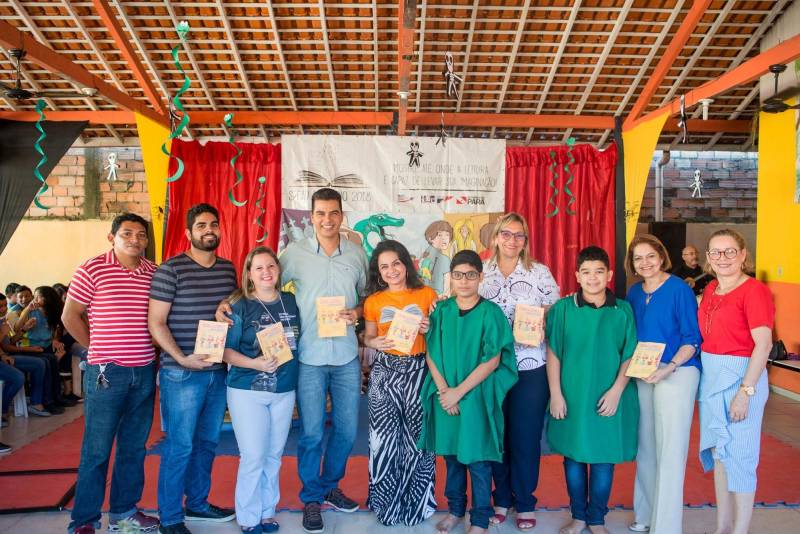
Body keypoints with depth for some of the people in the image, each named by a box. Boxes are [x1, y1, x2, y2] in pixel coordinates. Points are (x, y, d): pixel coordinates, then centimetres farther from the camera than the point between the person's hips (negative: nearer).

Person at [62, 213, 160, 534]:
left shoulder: (155, 273, 6)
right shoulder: (93, 270, -6)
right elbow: (70, 317, -1)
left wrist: (152, 351, 5)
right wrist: (100, 351, 2)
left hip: (145, 372, 5)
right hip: (107, 373, -4)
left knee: (134, 448, 14)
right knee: (96, 450, 3)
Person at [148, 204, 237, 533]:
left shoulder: (228, 269, 9)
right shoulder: (170, 269, -8)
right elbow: (155, 322, -10)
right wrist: (182, 359, -19)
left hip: (219, 371, 6)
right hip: (181, 374, -6)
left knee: (207, 442, 16)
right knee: (179, 447, 1)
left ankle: (197, 503, 34)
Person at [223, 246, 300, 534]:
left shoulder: (291, 302, 4)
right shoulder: (239, 305, -8)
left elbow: (299, 341, 15)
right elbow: (226, 350, -10)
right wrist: (254, 363, -23)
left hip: (284, 391, 4)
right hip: (247, 391, -4)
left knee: (274, 455, 13)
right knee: (254, 457, -1)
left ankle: (267, 511, 30)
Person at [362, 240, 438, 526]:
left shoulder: (427, 295, 2)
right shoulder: (373, 301, 4)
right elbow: (368, 337, 12)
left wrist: (430, 329, -12)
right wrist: (375, 343, -10)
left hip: (418, 370, 0)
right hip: (385, 371, 1)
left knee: (417, 435, 5)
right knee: (386, 435, 3)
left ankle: (416, 500, 25)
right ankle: (387, 500, 23)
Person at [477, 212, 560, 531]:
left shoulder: (540, 273, 0)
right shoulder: (481, 272, 3)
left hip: (531, 366, -1)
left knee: (526, 435, 7)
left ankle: (524, 502, 26)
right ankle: (501, 497, 30)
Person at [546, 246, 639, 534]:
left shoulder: (623, 310, -1)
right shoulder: (562, 308, -2)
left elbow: (630, 356, 2)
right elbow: (553, 354, 0)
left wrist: (616, 391, -8)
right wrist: (556, 394, -4)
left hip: (609, 398, 0)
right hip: (571, 396, 0)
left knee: (604, 459, 8)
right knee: (573, 457, 10)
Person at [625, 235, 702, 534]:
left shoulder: (679, 289, -10)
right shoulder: (634, 292, 8)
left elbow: (692, 339, -11)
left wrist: (669, 368, -23)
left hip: (676, 373, -6)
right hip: (642, 375, 6)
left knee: (670, 452, -2)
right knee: (645, 447, 13)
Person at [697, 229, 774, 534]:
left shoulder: (754, 291, -13)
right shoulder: (710, 290, 9)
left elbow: (763, 344, -18)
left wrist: (745, 392, -22)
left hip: (740, 376, -7)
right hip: (710, 376, 8)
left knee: (739, 455, 2)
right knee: (719, 451, 15)